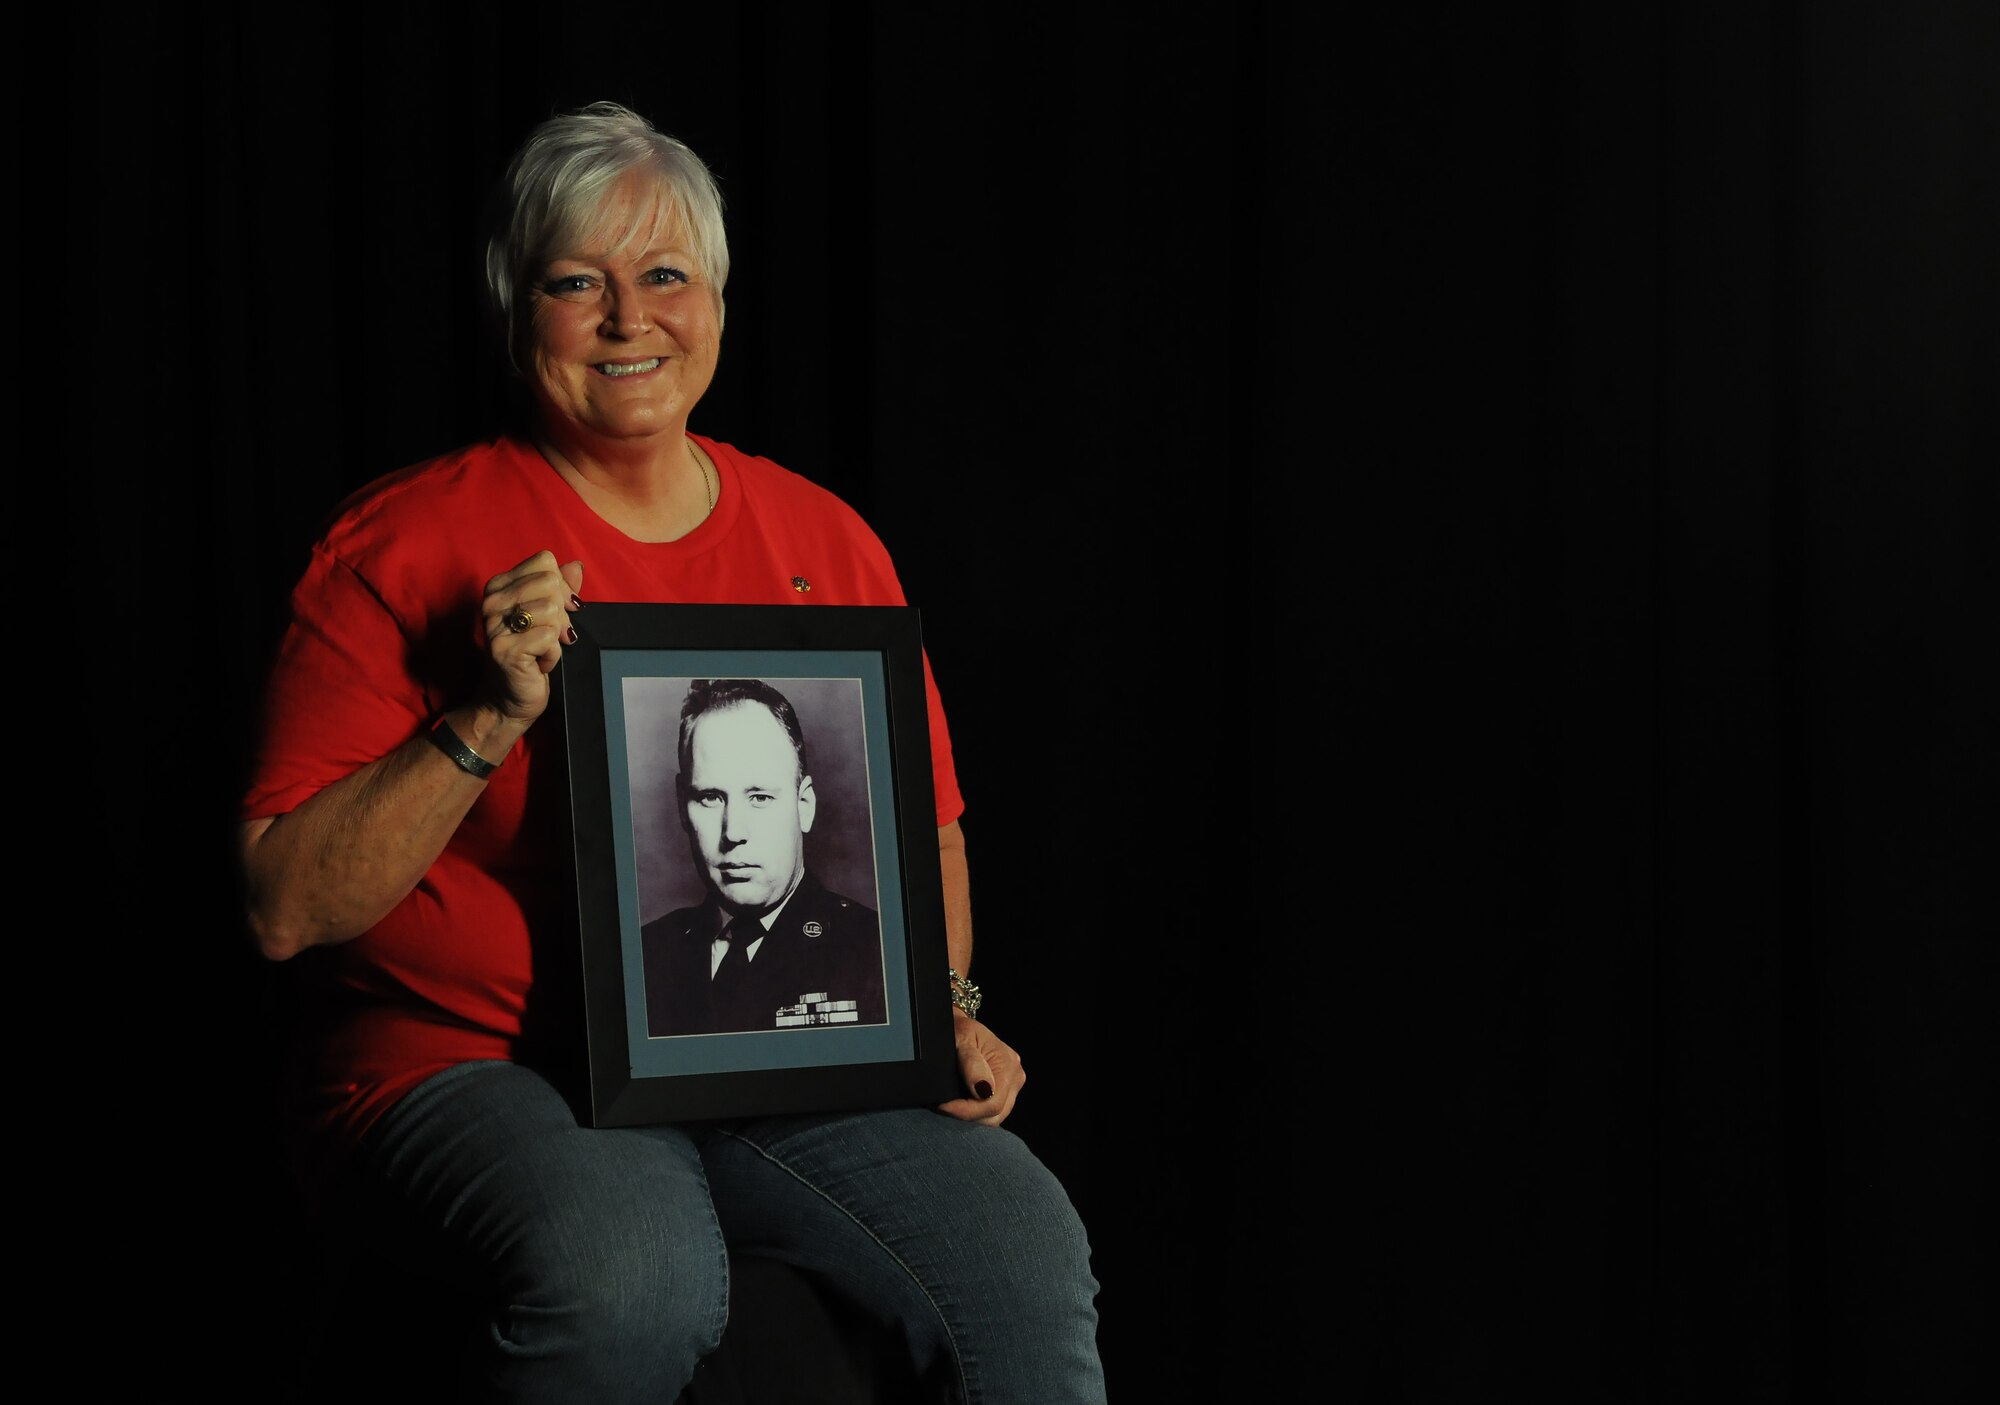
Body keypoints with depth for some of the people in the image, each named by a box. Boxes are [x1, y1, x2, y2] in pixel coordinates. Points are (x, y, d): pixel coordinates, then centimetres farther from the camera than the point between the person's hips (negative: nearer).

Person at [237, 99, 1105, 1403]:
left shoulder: (826, 542, 12)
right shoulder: (400, 550, -2)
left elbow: (922, 821, 22)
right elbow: (287, 906, -7)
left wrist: (948, 1004, 3)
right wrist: (487, 722, -17)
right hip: (478, 1063, -4)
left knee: (1031, 1261, -22)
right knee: (635, 1280, -36)